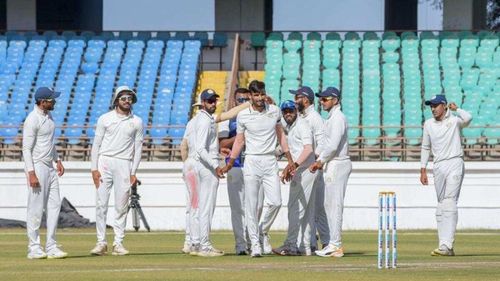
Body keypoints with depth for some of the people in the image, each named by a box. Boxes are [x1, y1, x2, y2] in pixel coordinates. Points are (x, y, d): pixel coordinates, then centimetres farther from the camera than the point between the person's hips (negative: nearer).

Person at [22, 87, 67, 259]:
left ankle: (51, 247, 10)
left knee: (54, 205, 7)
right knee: (36, 208, -4)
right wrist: (31, 173, -23)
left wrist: (57, 160, 17)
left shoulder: (48, 116, 11)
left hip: (50, 167, 9)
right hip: (37, 167, -9)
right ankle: (34, 248, 2)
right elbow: (26, 148, -19)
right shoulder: (32, 119, -16)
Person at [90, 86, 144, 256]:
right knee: (101, 203, -5)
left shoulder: (137, 122, 7)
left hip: (124, 164, 1)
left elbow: (138, 148, 7)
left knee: (121, 205, 0)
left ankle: (118, 243, 5)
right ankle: (101, 242, -1)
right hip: (105, 162, -1)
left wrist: (133, 172, -1)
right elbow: (96, 144, 3)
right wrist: (94, 169, -5)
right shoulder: (105, 119, 4)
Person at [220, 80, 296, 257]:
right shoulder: (243, 116, -1)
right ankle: (255, 243, 2)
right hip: (252, 161, -2)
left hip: (270, 162, 2)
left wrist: (290, 159, 13)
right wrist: (229, 164, 0)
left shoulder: (274, 111, 6)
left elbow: (280, 134, 15)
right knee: (252, 205, -3)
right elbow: (239, 141, 5)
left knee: (276, 202, -8)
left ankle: (263, 232, 16)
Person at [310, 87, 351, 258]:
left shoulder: (337, 118, -14)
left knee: (334, 204, -10)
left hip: (337, 164, -10)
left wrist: (320, 161, -11)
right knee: (329, 204, 12)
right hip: (333, 164, 10)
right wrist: (322, 162, 15)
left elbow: (333, 145, -21)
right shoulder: (332, 117, 18)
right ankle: (334, 243, 15)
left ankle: (335, 245, -10)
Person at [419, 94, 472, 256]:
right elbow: (425, 148, 17)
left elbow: (468, 118, -24)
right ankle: (447, 247, 8)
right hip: (438, 167, 6)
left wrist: (456, 109, -10)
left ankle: (446, 245, -24)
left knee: (449, 203, -16)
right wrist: (423, 170, 12)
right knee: (441, 206, 6)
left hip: (454, 163, -6)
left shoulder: (454, 120, -1)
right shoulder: (428, 124, 13)